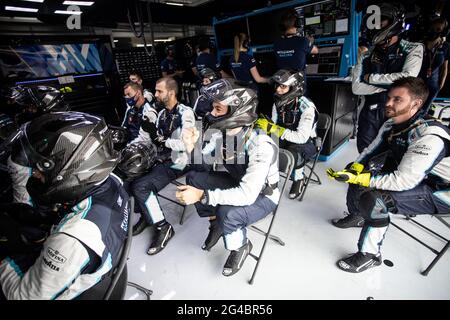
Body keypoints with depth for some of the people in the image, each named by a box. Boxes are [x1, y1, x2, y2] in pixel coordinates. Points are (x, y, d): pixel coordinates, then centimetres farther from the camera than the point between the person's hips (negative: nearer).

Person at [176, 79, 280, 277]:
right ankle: (215, 224, 16)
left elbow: (247, 195, -40)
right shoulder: (223, 133, -13)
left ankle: (241, 247, 2)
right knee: (193, 178, -4)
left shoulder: (261, 146, -35)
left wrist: (202, 195, -41)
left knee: (227, 213, -34)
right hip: (238, 184, 7)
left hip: (262, 196, -6)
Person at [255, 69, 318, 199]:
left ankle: (299, 177, -3)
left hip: (307, 143, -5)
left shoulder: (306, 107, -24)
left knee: (293, 155, -37)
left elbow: (302, 137, -33)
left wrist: (273, 128, -38)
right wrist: (264, 126, -25)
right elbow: (274, 127, -2)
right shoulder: (278, 103, -5)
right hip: (286, 139, 5)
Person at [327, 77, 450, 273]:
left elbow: (403, 181, -34)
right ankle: (358, 216, 24)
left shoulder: (429, 136, -30)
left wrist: (357, 178, -34)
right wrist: (355, 170, -16)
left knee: (373, 198, -31)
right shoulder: (391, 125, -6)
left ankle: (370, 256, -9)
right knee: (357, 170, 6)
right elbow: (370, 152, 3)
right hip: (410, 177, 9)